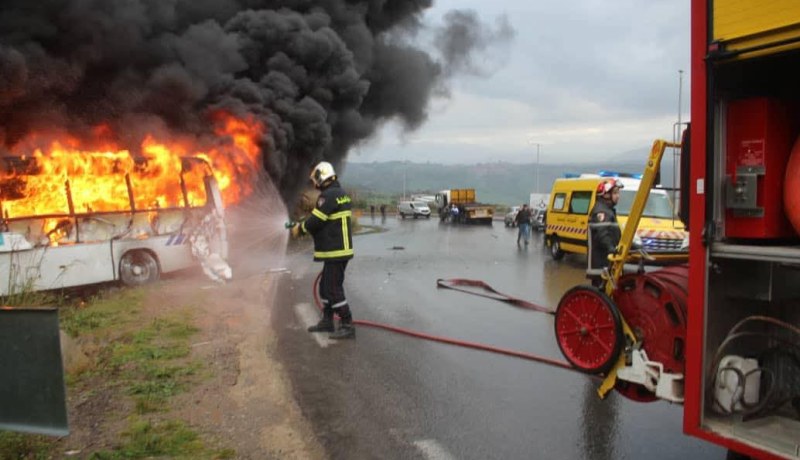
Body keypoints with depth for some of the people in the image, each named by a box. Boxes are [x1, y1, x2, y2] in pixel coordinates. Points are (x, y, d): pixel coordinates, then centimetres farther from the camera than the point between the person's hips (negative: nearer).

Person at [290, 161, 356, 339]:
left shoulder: (328, 195, -17)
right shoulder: (341, 193, 14)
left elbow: (315, 221, -17)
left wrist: (300, 228, 1)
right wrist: (304, 225, 15)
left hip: (335, 251, -10)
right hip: (340, 249, 10)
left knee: (334, 289, -5)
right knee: (326, 286, 19)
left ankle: (347, 326, -2)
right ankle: (327, 321, 28)